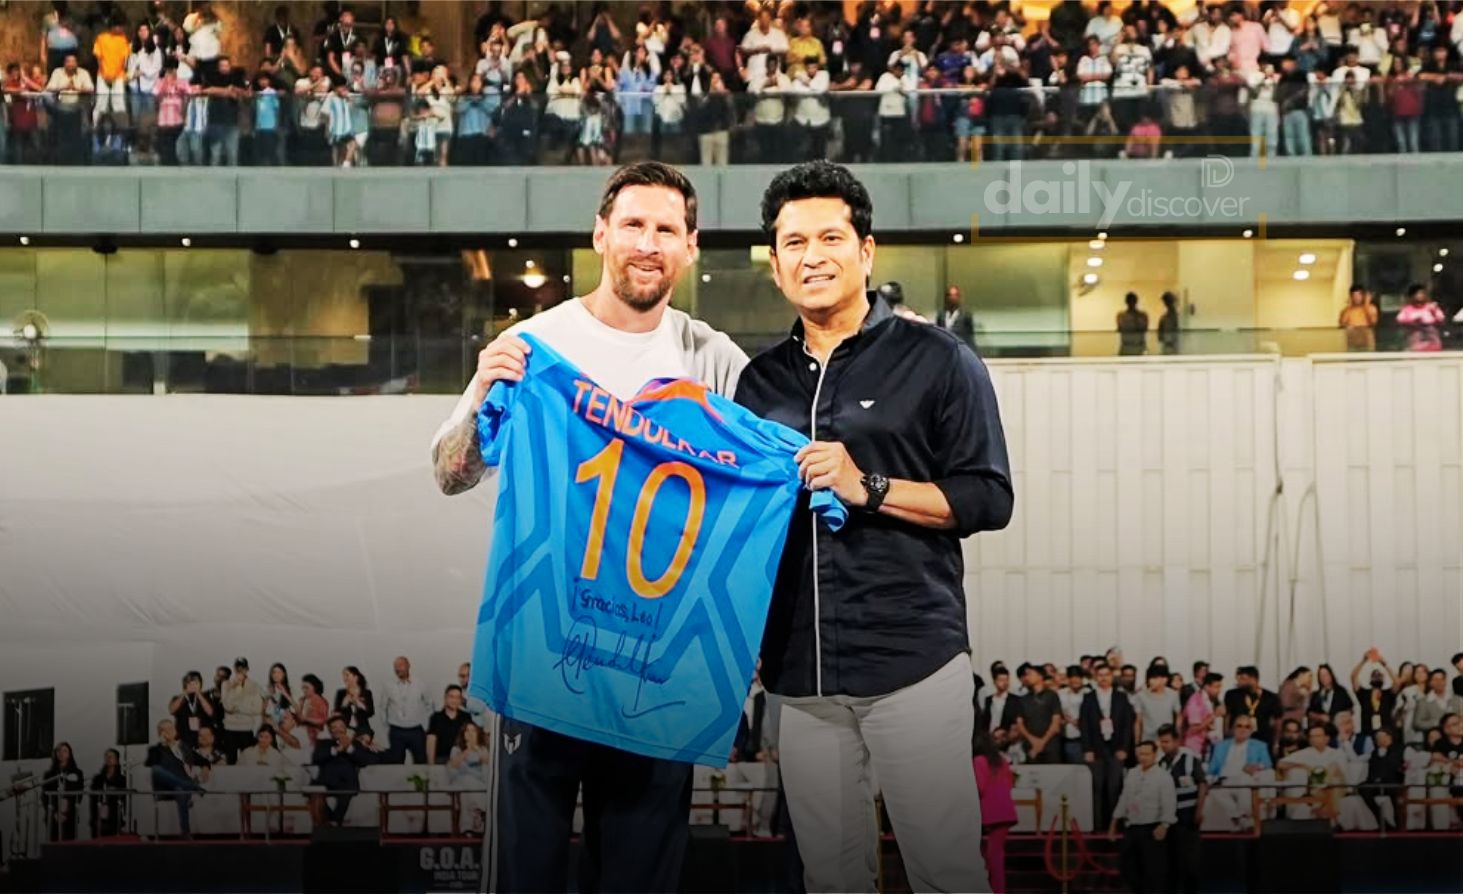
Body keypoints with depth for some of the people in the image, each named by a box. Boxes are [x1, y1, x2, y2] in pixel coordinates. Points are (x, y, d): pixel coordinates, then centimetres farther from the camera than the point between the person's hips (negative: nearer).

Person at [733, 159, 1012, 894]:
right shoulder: (761, 380, 15)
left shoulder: (937, 360, 1)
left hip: (913, 661, -4)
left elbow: (989, 498, -4)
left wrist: (870, 488, -14)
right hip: (800, 672, 4)